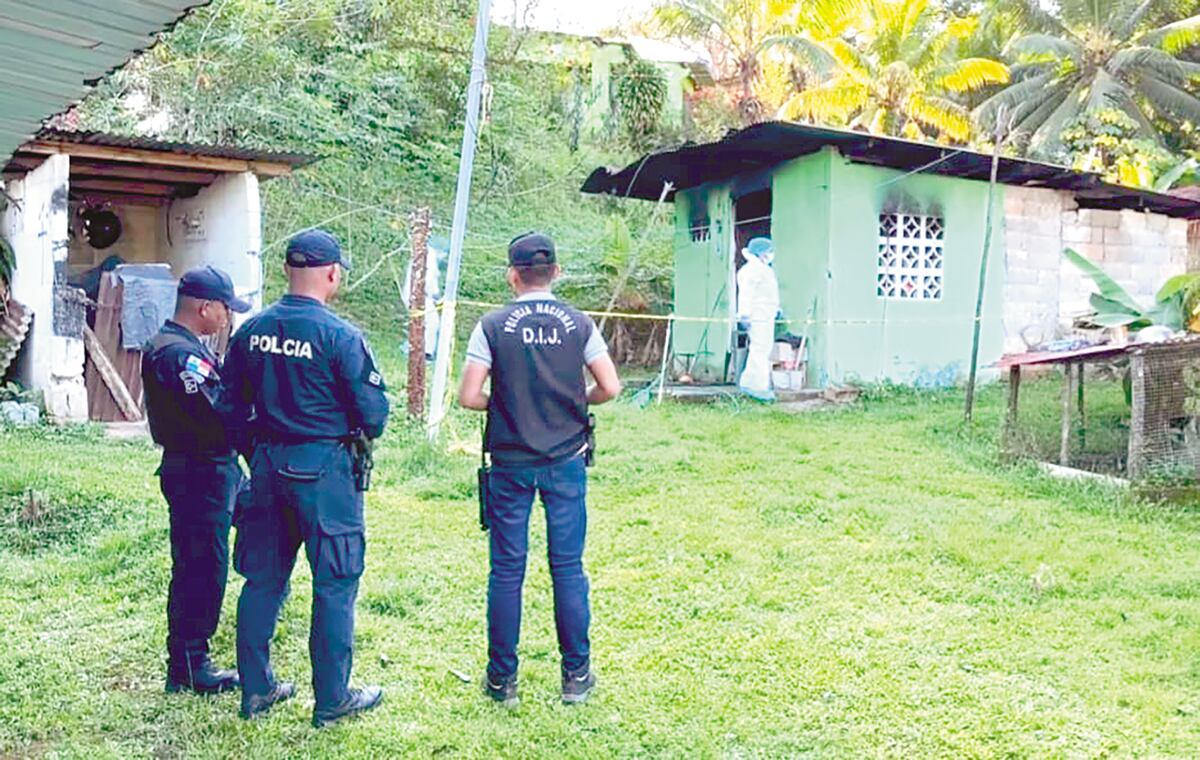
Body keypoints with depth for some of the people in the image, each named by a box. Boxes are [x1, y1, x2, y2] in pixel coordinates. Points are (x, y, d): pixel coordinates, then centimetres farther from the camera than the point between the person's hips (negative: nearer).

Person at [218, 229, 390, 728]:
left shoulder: (251, 331, 2)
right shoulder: (340, 336, -15)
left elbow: (231, 405, 9)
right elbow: (373, 411, -13)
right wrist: (364, 433, 9)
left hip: (267, 467, 6)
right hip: (323, 469, -6)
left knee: (262, 579, 15)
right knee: (335, 584, 6)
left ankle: (256, 690, 25)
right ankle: (332, 699, 14)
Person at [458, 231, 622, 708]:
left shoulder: (493, 327, -6)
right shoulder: (579, 325, -2)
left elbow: (468, 397, -10)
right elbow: (610, 388, -3)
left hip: (511, 464, -1)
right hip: (566, 462, 1)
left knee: (506, 570, 7)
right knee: (568, 567, 8)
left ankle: (502, 678, 15)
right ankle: (576, 675, 16)